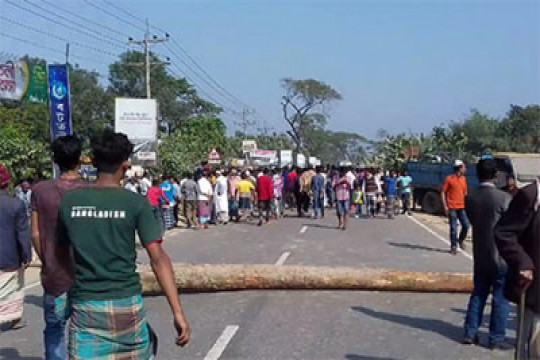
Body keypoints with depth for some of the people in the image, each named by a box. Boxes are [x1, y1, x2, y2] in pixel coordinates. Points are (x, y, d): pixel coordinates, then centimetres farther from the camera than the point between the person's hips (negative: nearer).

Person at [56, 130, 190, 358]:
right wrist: (178, 312, -14)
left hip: (84, 305, 1)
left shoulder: (69, 201, 0)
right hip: (126, 304, -1)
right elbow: (158, 258, -14)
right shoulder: (136, 203, -8)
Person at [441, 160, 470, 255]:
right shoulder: (449, 179, -6)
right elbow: (443, 192, -4)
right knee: (453, 228, -2)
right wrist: (445, 206, -10)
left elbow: (465, 192, 18)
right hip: (452, 208, -5)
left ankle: (461, 240, 27)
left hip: (462, 207, 5)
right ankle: (453, 246, 9)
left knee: (466, 225, 1)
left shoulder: (463, 179, 10)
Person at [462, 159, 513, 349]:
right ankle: (496, 338, 9)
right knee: (500, 298, 4)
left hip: (480, 256, 5)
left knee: (478, 294, 15)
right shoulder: (504, 198, -16)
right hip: (502, 255, -5)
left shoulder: (470, 199, -1)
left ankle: (470, 333, 18)